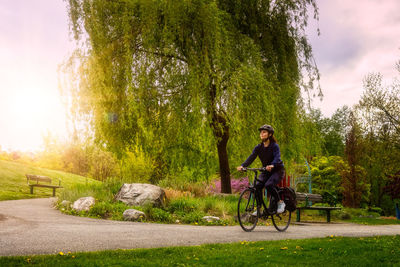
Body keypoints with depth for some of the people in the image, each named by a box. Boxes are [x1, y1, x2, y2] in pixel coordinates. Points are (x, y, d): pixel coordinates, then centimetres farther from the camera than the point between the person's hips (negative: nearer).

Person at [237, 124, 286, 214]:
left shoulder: (274, 146, -16)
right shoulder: (258, 147, -4)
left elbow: (277, 157, -32)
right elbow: (251, 157, -15)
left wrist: (272, 165, -54)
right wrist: (242, 166, -34)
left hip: (278, 170, -5)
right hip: (266, 171, 5)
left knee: (269, 185, -29)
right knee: (257, 186, -19)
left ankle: (280, 202, -6)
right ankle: (259, 208, -5)